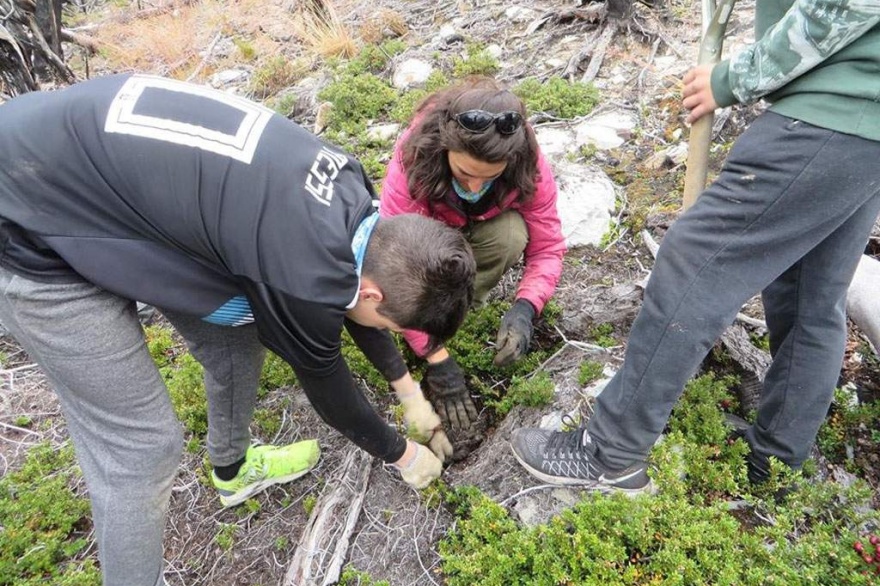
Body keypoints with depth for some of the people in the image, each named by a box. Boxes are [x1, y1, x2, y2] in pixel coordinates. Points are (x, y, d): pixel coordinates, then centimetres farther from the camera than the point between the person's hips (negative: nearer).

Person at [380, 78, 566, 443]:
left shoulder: (529, 166, -31)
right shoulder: (411, 162, -37)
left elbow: (547, 247, -22)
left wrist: (525, 307, -42)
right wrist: (436, 357, -39)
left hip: (485, 227, 1)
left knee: (511, 235, -34)